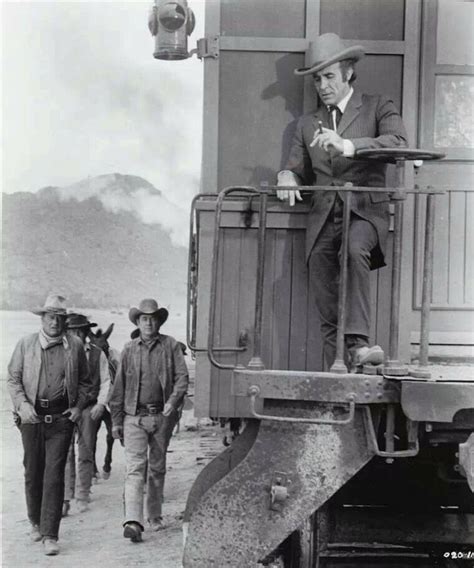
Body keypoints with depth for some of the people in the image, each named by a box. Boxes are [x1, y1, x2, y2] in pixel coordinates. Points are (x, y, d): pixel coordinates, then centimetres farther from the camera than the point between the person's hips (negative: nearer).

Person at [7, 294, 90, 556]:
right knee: (33, 473, 9)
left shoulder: (75, 346, 6)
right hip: (32, 416, 1)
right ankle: (36, 523, 31)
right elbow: (13, 378, 6)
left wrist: (79, 406, 1)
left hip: (61, 417, -1)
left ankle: (50, 535, -4)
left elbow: (84, 381, 15)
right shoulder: (25, 344, 4)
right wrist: (22, 403, -9)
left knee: (54, 475, -7)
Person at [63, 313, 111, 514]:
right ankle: (64, 498, -5)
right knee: (65, 454, -8)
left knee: (86, 454, 5)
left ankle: (82, 497, 15)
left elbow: (106, 381, 9)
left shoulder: (97, 354, 7)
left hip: (89, 409, 1)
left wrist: (101, 404, -3)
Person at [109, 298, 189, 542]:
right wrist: (116, 420, 8)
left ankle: (155, 516, 26)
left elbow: (182, 376, -1)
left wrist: (172, 402, -18)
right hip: (134, 416, -1)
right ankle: (133, 522, -19)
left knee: (157, 468, 11)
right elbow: (119, 387, 10)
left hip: (162, 416, 1)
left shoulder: (170, 346, 4)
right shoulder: (129, 350, 7)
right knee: (135, 467, -11)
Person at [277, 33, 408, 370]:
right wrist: (288, 177, -1)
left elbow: (398, 142, -10)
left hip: (365, 210, -3)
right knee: (319, 259, -19)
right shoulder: (308, 124, 24)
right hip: (324, 214, 4)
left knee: (355, 248, -34)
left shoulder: (378, 108, 10)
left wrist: (347, 145, -23)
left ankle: (357, 343, -34)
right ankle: (337, 367, -15)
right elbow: (298, 169, 25)